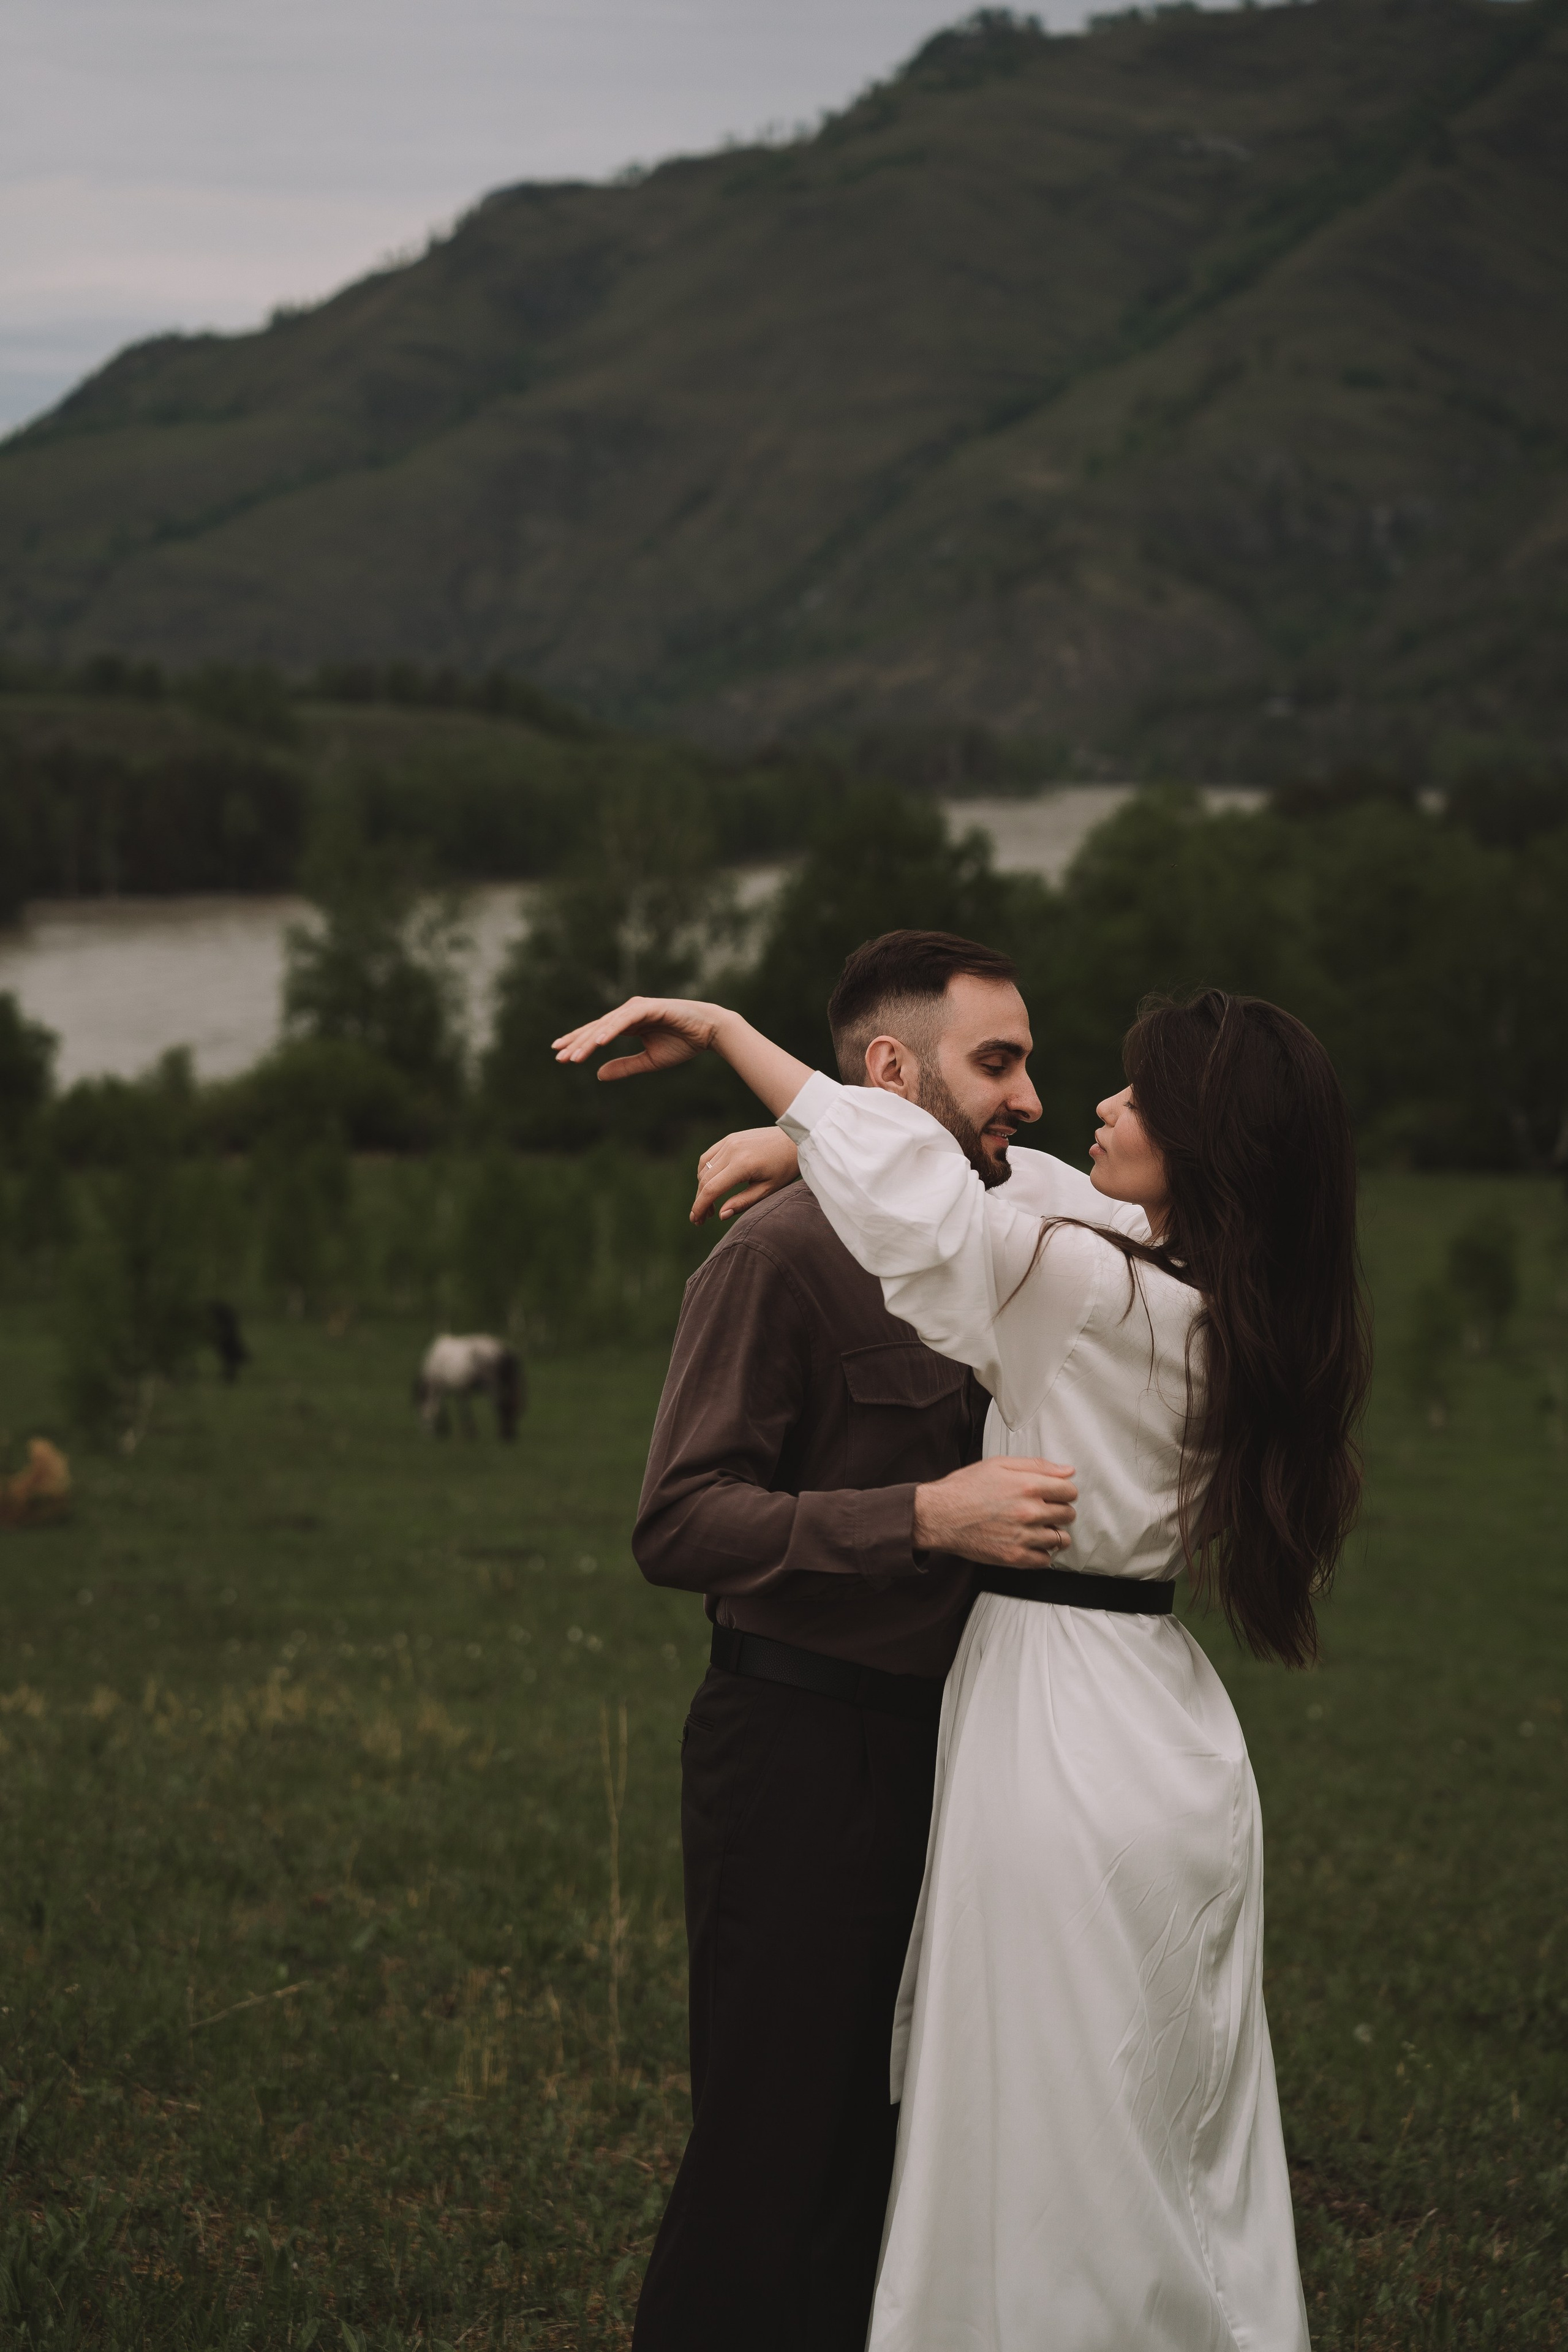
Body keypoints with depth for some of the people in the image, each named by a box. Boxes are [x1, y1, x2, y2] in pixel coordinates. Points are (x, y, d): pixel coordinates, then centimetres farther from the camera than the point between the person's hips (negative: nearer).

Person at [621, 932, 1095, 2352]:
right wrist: (926, 1518, -28)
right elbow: (679, 1525, -21)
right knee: (773, 2144, -4)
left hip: (924, 1746, 8)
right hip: (801, 1752, -8)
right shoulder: (784, 1254, -13)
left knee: (885, 2133, 14)